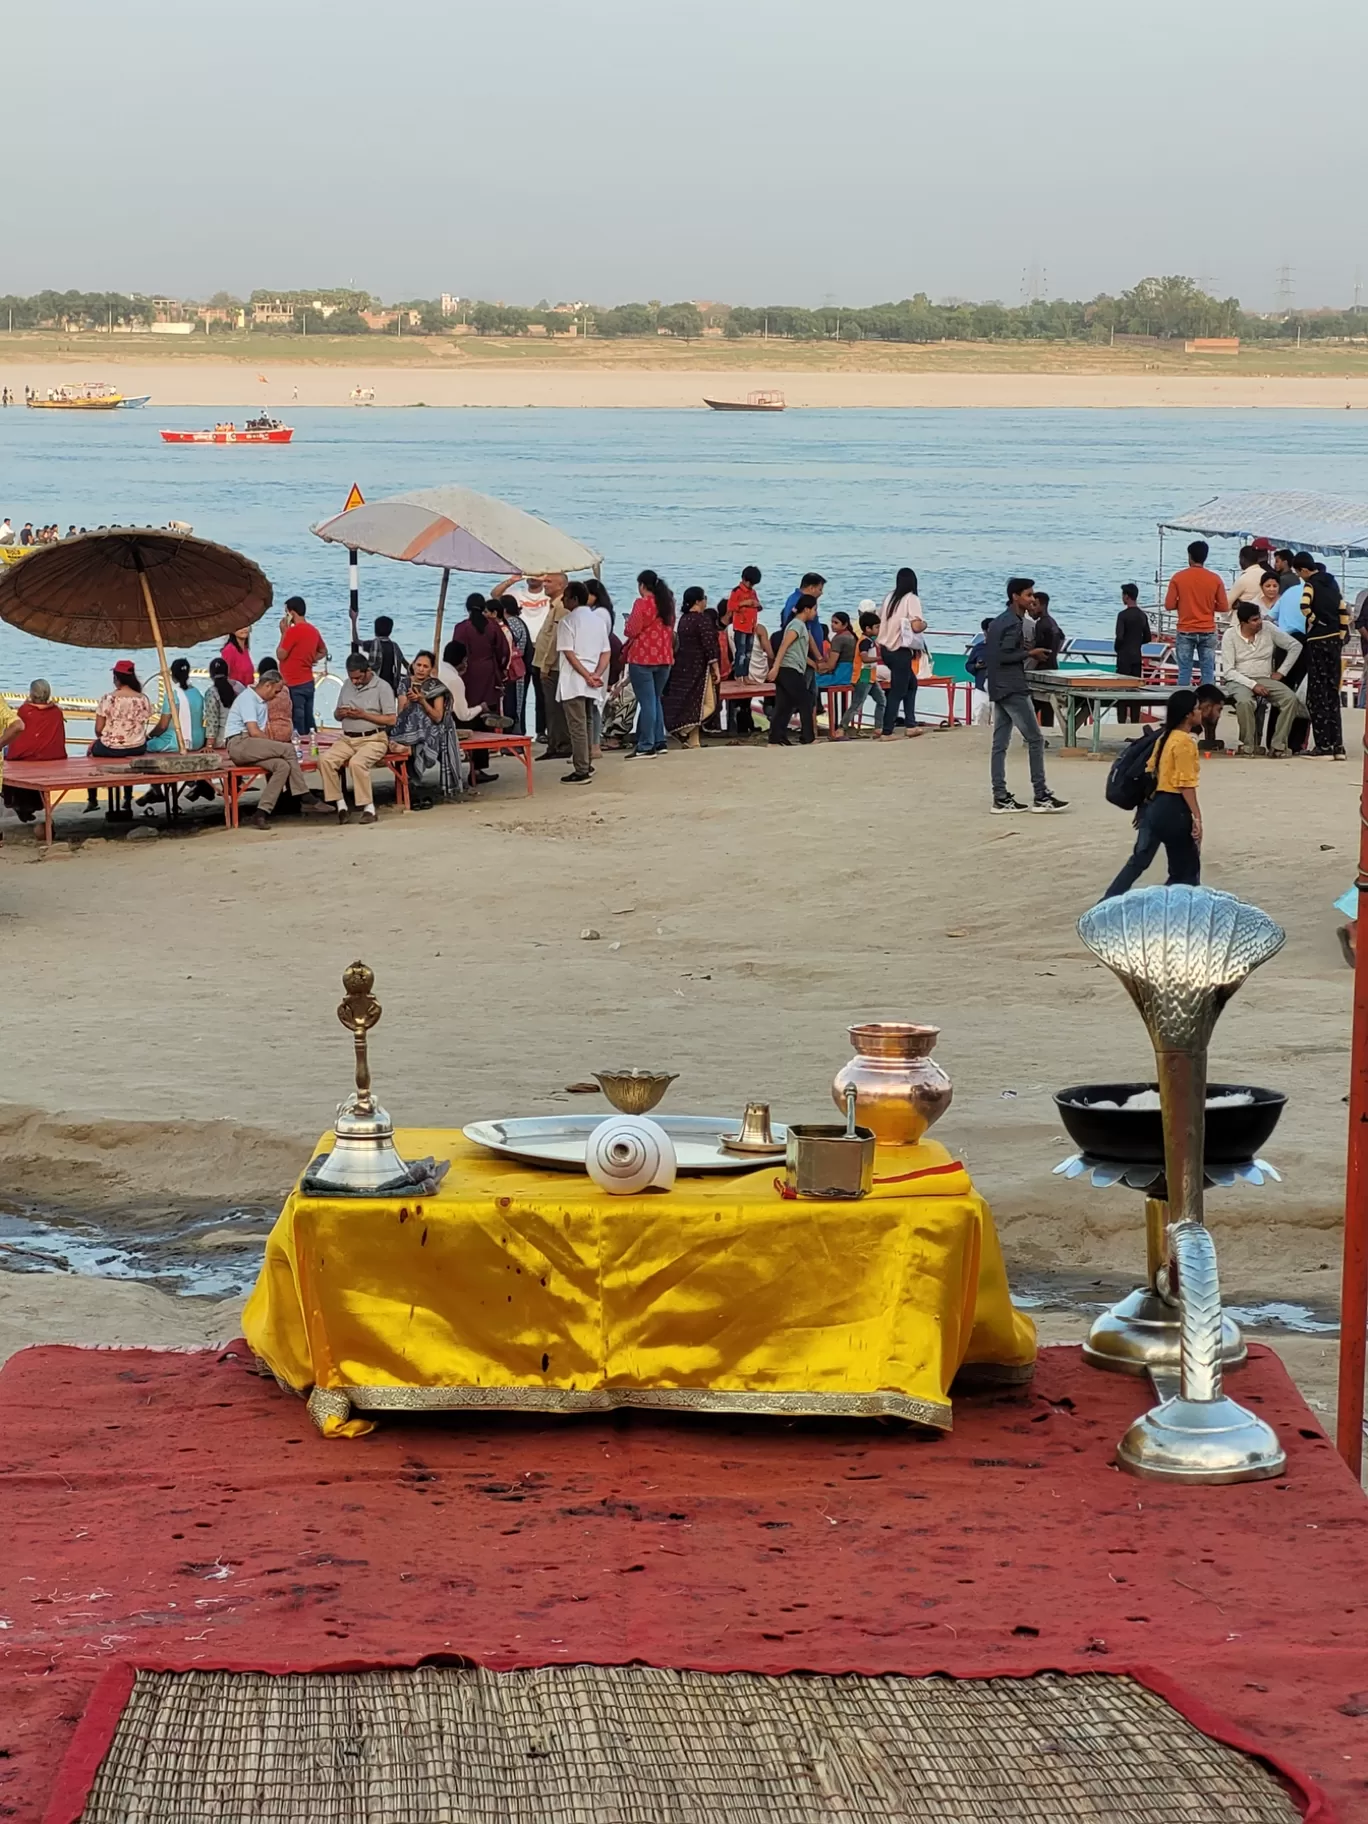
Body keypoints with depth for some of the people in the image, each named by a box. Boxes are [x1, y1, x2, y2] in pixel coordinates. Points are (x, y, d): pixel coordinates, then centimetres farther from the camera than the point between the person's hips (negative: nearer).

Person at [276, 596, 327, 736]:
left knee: (297, 724, -6)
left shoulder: (293, 631, -16)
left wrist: (283, 633, -4)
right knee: (308, 722, 11)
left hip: (294, 685, -8)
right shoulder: (313, 630, 9)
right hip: (308, 682, 8)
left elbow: (281, 655, -11)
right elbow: (323, 652, 24)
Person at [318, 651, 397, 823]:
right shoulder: (347, 685, 16)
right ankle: (340, 805, -18)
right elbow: (337, 714, 24)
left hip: (374, 739, -6)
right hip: (347, 738, 6)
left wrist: (364, 715, -14)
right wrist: (341, 713, -2)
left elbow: (391, 720, -8)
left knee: (356, 762, -35)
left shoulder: (382, 687, -2)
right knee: (325, 759, -22)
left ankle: (368, 807, -24)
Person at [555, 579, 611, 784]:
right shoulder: (598, 619, 13)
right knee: (585, 724, 18)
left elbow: (569, 653, -15)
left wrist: (587, 676, -15)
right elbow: (606, 653, 7)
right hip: (593, 681, 7)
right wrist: (597, 674, -5)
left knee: (576, 726, -6)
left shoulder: (567, 621, -8)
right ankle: (587, 765, 24)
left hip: (573, 680, -7)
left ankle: (581, 772, -7)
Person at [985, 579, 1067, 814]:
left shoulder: (1000, 621, 15)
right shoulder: (1014, 624, -14)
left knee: (1000, 744, 5)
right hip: (1013, 689, -10)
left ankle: (1000, 797, 4)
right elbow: (1004, 656, -21)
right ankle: (1041, 796, -4)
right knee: (1035, 739, -5)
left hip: (998, 689, 10)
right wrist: (1030, 653, -13)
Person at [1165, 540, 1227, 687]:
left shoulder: (1178, 577, -5)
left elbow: (1169, 604, -5)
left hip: (1185, 631, 0)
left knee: (1184, 672, 3)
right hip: (1207, 631, 1)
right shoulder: (1215, 579, -3)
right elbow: (1223, 607, 0)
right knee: (1208, 672, 3)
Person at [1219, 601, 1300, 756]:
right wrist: (1252, 685, -20)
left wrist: (1281, 672, 2)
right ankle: (1248, 745, -22)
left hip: (1265, 679, 3)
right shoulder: (1230, 635, -6)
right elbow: (1228, 671, -10)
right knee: (1245, 702, -38)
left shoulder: (1268, 628, 1)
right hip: (1239, 680, -3)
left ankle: (1278, 745, -22)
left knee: (1290, 698, -25)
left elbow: (1295, 646, 8)